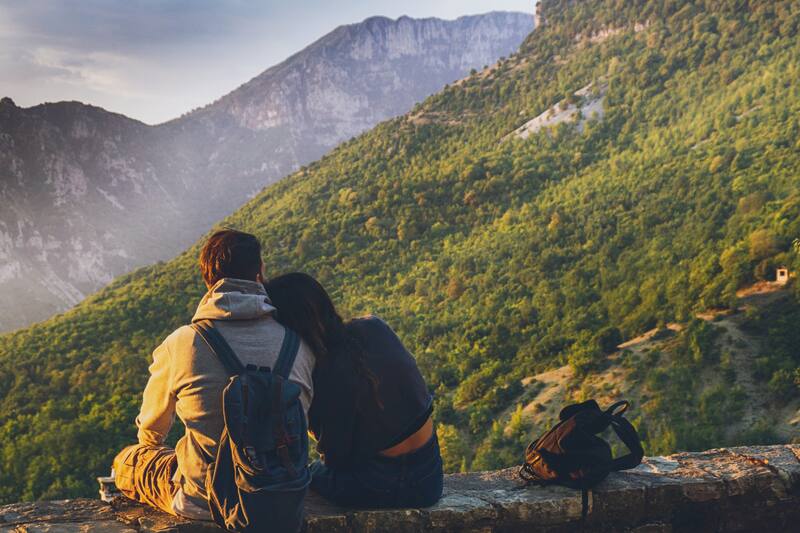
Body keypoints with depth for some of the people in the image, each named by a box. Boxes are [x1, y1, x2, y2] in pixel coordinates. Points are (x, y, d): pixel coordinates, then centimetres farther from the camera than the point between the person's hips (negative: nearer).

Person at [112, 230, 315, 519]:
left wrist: (148, 447, 34)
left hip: (202, 503, -3)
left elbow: (151, 427, 8)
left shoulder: (179, 345, -12)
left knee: (125, 461, 22)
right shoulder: (298, 343, -8)